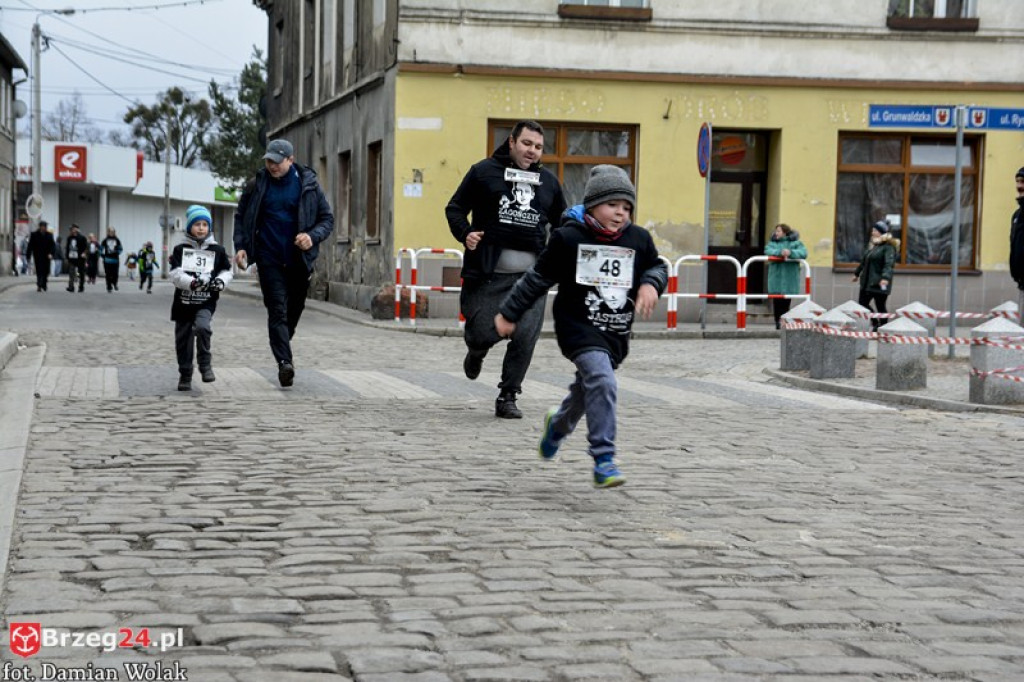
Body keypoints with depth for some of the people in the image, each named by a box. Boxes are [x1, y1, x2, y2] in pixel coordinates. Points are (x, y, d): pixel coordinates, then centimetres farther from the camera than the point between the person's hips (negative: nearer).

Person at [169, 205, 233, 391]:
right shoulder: (180, 250, 2)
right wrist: (193, 282, -25)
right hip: (183, 302, 1)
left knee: (202, 327, -28)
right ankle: (185, 376, 22)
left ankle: (205, 364, -11)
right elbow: (176, 275, -8)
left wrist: (221, 281, -13)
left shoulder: (217, 250, 4)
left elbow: (226, 271, 9)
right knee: (183, 340, 7)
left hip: (206, 302, -1)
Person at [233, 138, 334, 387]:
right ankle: (284, 362, -22)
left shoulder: (308, 185, 2)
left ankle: (282, 348, 37)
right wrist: (240, 246, -2)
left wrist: (313, 237, -13)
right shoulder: (256, 186, 3)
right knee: (277, 310, -13)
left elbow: (327, 218, 6)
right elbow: (240, 216, 12)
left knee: (294, 309, 13)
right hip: (269, 259, -1)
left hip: (299, 260, 1)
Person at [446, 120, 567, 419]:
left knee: (525, 337, -9)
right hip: (488, 273, -2)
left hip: (531, 274, 2)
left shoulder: (548, 181, 15)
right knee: (483, 332, -3)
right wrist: (464, 233, -11)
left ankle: (507, 397, 5)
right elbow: (455, 208, 8)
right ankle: (477, 350, 37)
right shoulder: (484, 171, 5)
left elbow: (561, 224, 26)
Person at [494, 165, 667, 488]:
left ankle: (559, 423, 56)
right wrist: (509, 312, 5)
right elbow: (538, 279, -1)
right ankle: (603, 460, -24)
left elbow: (658, 267, 17)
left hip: (617, 333, 6)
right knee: (602, 382, -26)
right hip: (579, 327, -5)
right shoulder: (569, 237, -10)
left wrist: (651, 284, -7)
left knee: (588, 388, 22)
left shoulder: (638, 238, 0)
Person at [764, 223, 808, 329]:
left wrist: (790, 253, -24)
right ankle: (778, 322, 6)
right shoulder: (773, 243, 13)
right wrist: (780, 252, -24)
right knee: (777, 301, -2)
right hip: (776, 277, 1)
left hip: (790, 279, -1)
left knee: (786, 301, 0)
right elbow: (768, 251, -7)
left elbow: (803, 252, -9)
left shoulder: (796, 243, 7)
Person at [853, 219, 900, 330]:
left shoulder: (888, 247, -12)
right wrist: (857, 273, 34)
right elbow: (864, 261, 27)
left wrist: (885, 277, -39)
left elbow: (889, 264, -25)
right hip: (867, 282, 9)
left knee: (880, 307, -2)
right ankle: (875, 324, 22)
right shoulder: (873, 245, 15)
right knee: (862, 303, 8)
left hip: (879, 284, -9)